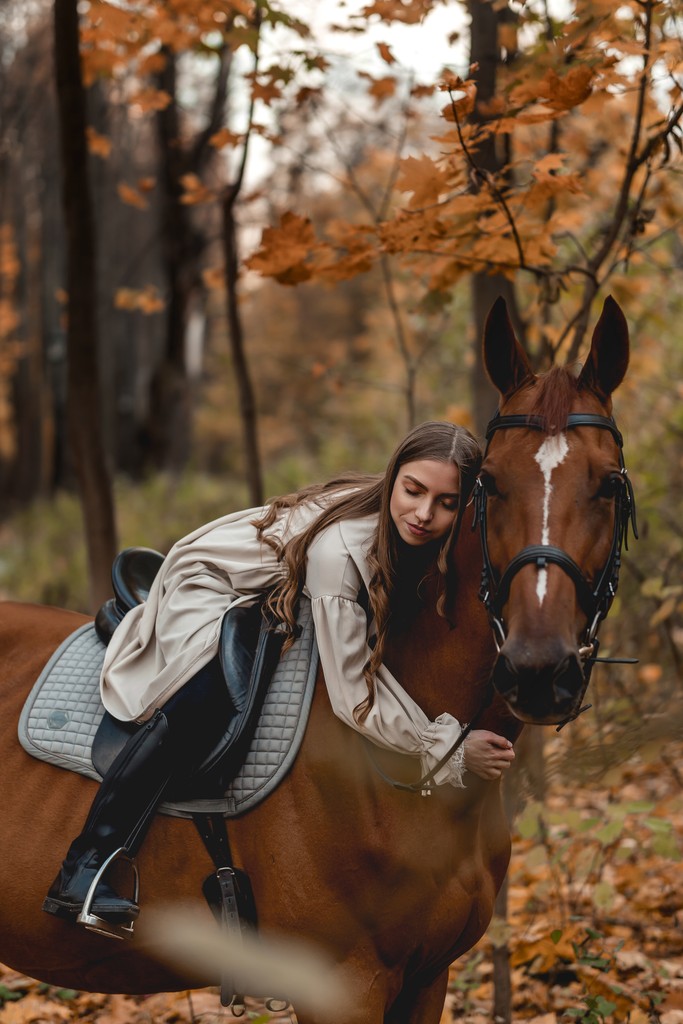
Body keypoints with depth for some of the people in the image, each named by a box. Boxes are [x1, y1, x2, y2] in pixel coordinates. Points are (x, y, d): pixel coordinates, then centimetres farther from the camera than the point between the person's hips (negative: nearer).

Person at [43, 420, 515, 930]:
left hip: (283, 600, 9)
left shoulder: (417, 539, -21)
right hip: (210, 585, -9)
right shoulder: (339, 548, -41)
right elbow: (355, 690, -39)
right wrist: (448, 749, -40)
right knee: (204, 699, -31)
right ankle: (83, 868, -27)